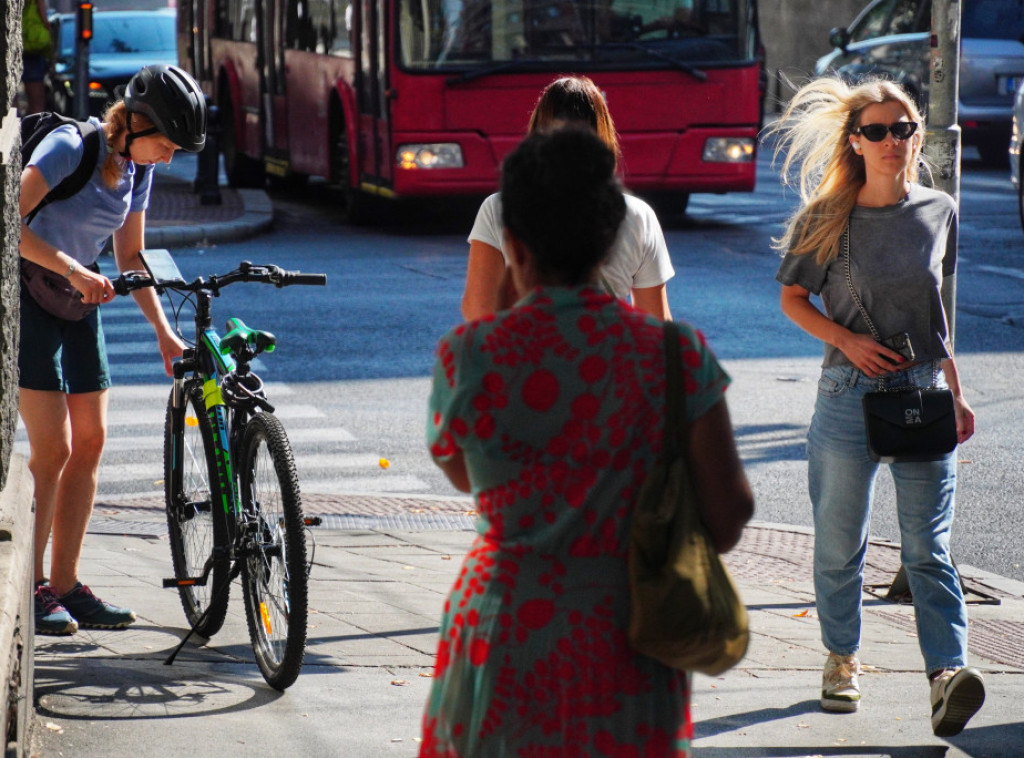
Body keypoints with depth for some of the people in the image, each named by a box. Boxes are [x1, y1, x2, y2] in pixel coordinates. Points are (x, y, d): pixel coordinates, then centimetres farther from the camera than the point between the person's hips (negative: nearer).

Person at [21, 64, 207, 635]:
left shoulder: (138, 170, 4)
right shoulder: (69, 148, -19)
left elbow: (131, 255, 13)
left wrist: (164, 331, 6)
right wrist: (73, 270, -34)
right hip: (27, 296, -8)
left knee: (90, 442, 4)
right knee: (52, 448, -11)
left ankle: (65, 585, 11)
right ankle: (30, 588, -3)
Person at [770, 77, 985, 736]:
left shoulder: (939, 212, 5)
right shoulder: (827, 219, -2)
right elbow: (793, 299, 6)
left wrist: (956, 392, 17)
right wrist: (848, 340, -11)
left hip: (923, 391, 1)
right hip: (849, 392, -1)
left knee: (928, 544, -7)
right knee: (840, 542, 9)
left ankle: (948, 671, -17)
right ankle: (843, 658, 27)